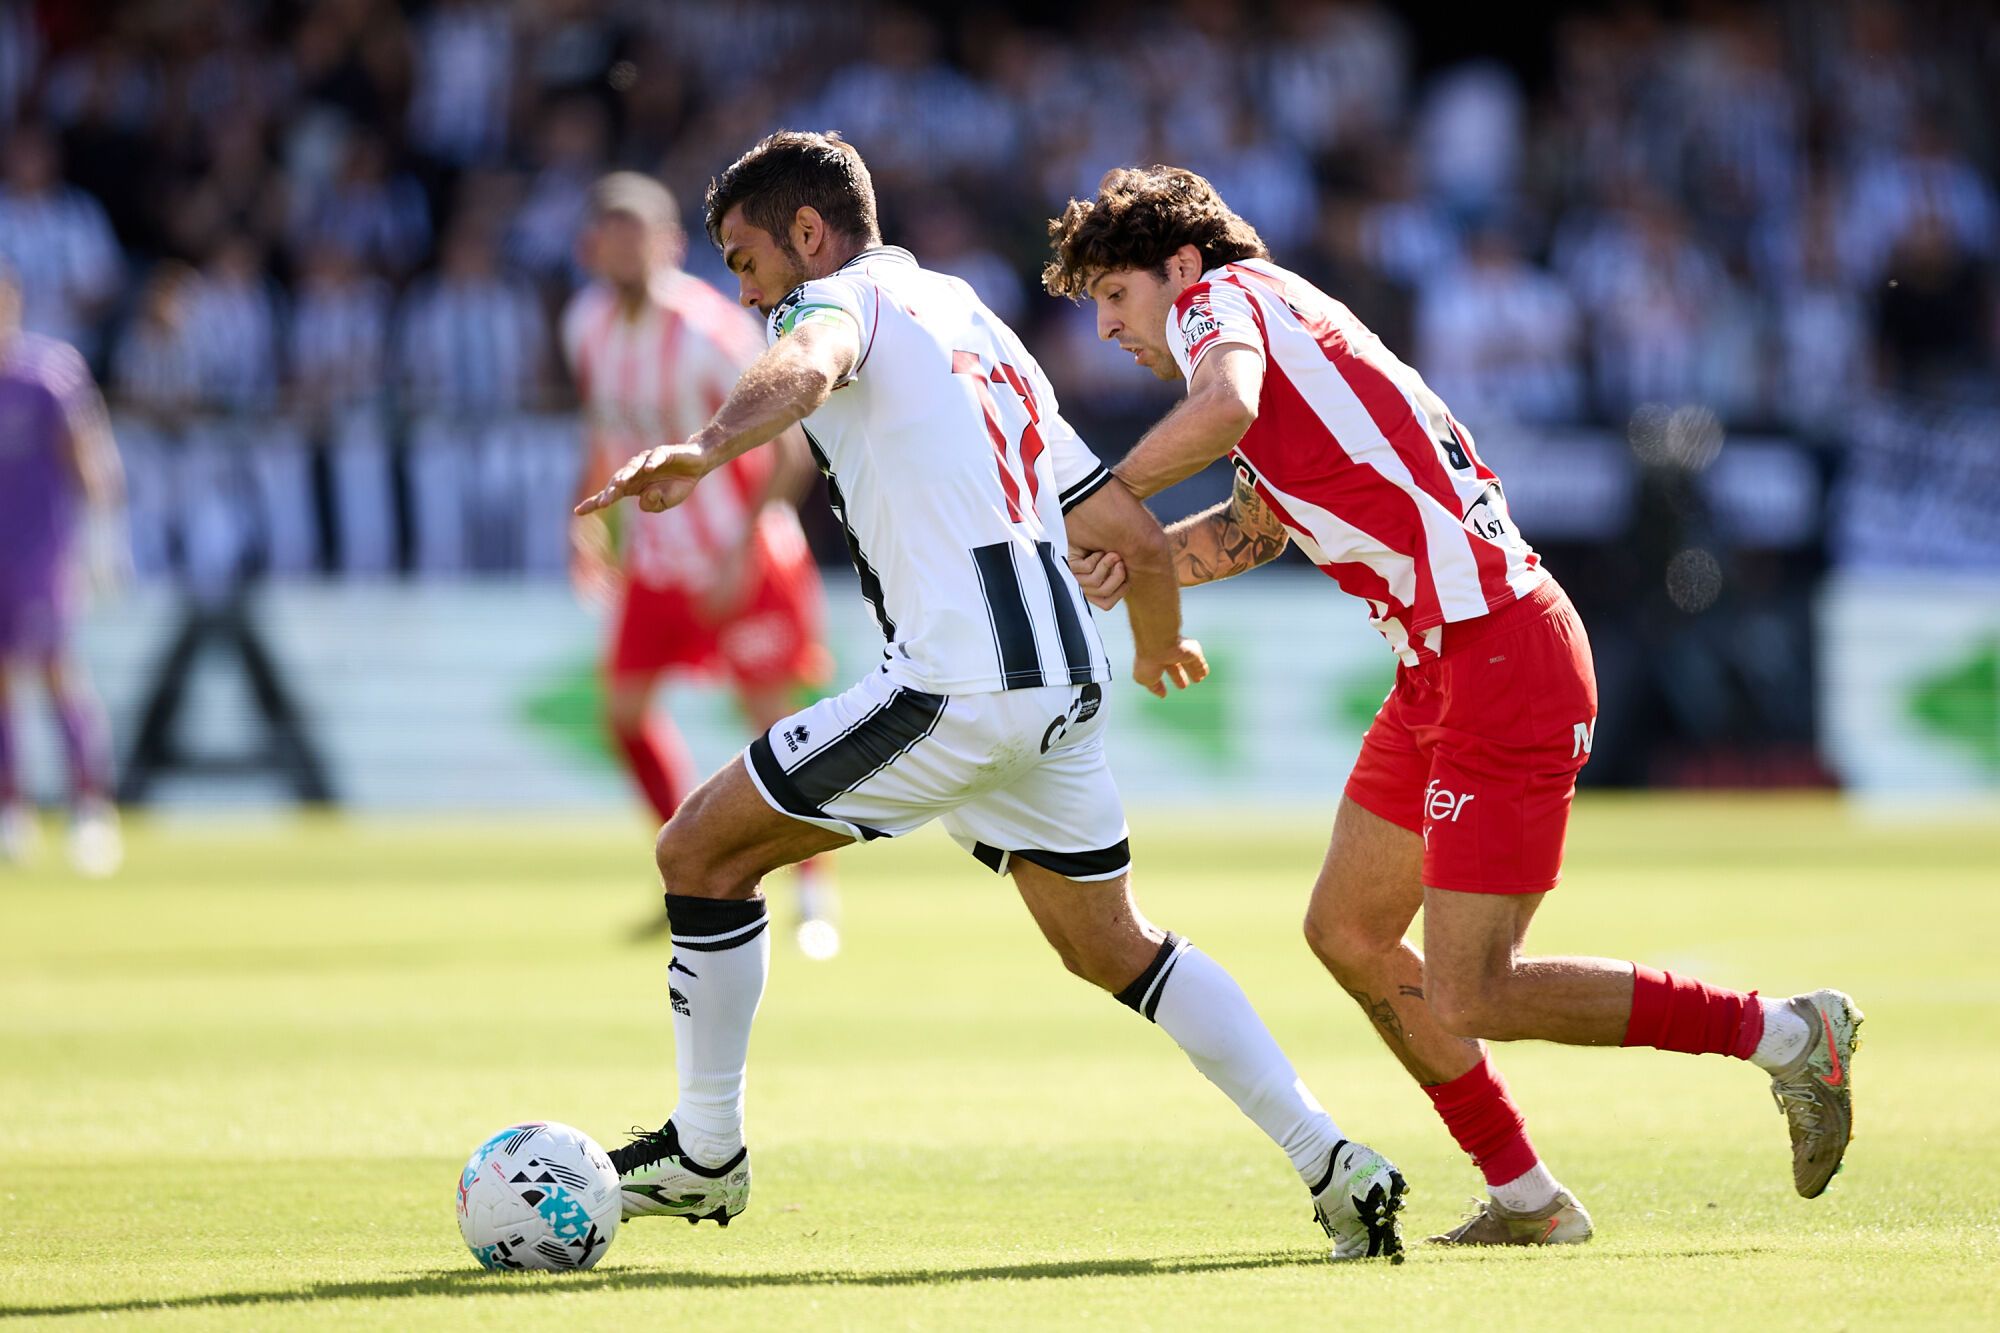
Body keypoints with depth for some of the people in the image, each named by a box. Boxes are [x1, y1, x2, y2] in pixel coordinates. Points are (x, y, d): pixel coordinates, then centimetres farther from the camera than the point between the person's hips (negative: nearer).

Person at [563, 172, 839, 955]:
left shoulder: (711, 332, -23)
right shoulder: (588, 324, -1)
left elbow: (789, 448, -21)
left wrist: (744, 552, -25)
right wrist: (588, 516, 11)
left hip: (742, 559, -7)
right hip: (658, 554, 7)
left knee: (771, 719, -8)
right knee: (625, 707, 4)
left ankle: (815, 898, 4)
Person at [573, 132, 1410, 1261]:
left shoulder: (849, 297, 1)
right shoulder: (983, 333, 25)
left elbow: (807, 363, -28)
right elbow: (1135, 533, 27)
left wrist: (704, 450, -48)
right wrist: (1162, 645, 47)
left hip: (956, 688, -9)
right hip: (1065, 683, 9)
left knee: (703, 852, 5)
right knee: (1116, 950, 20)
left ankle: (704, 1155, 11)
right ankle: (1335, 1165, 11)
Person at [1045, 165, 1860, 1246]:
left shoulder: (1222, 295, -6)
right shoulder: (1274, 325, 22)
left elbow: (1225, 407, -29)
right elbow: (1255, 524, 33)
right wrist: (1135, 559, 16)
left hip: (1501, 656, -10)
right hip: (1444, 665, 10)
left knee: (1470, 1000, -9)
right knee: (1346, 934, 13)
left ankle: (1784, 1031, 2)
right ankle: (1525, 1198, 18)